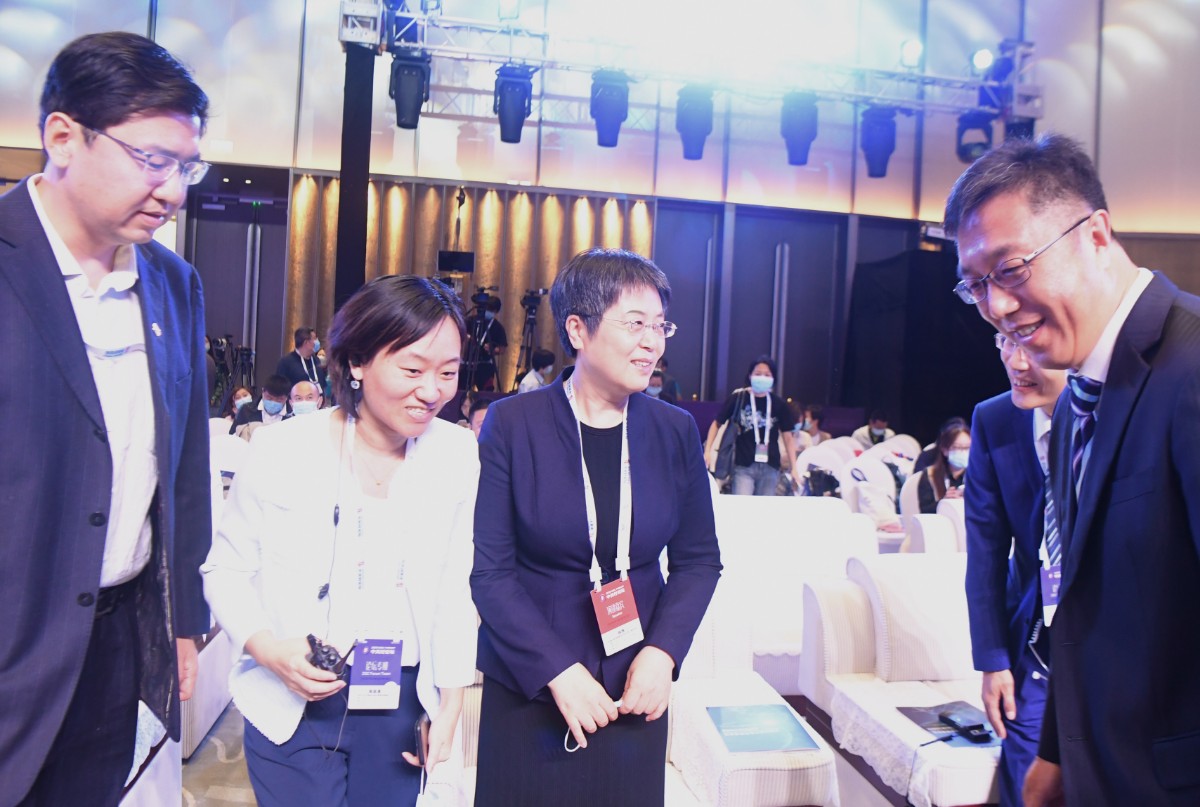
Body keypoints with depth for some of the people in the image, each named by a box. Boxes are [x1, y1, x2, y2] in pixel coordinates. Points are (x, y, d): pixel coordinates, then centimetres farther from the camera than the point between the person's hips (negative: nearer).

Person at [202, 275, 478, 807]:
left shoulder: (459, 455, -6)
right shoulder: (282, 452, -12)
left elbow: (455, 594, 2)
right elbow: (225, 571, 0)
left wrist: (449, 710, 2)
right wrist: (267, 648, -17)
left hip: (403, 707, 2)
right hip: (292, 708, -2)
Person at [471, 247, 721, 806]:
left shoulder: (675, 431, -2)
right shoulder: (512, 423, -11)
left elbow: (699, 558, 4)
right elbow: (490, 569, -11)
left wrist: (662, 653, -10)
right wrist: (558, 671, -17)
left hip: (634, 695, 3)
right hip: (526, 692, -2)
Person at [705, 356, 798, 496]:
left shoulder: (779, 404, 3)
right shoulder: (738, 398, -3)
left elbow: (787, 437, 9)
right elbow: (717, 424, 6)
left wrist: (794, 468, 4)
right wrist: (707, 451, -5)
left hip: (770, 467, 3)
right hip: (744, 466, -3)